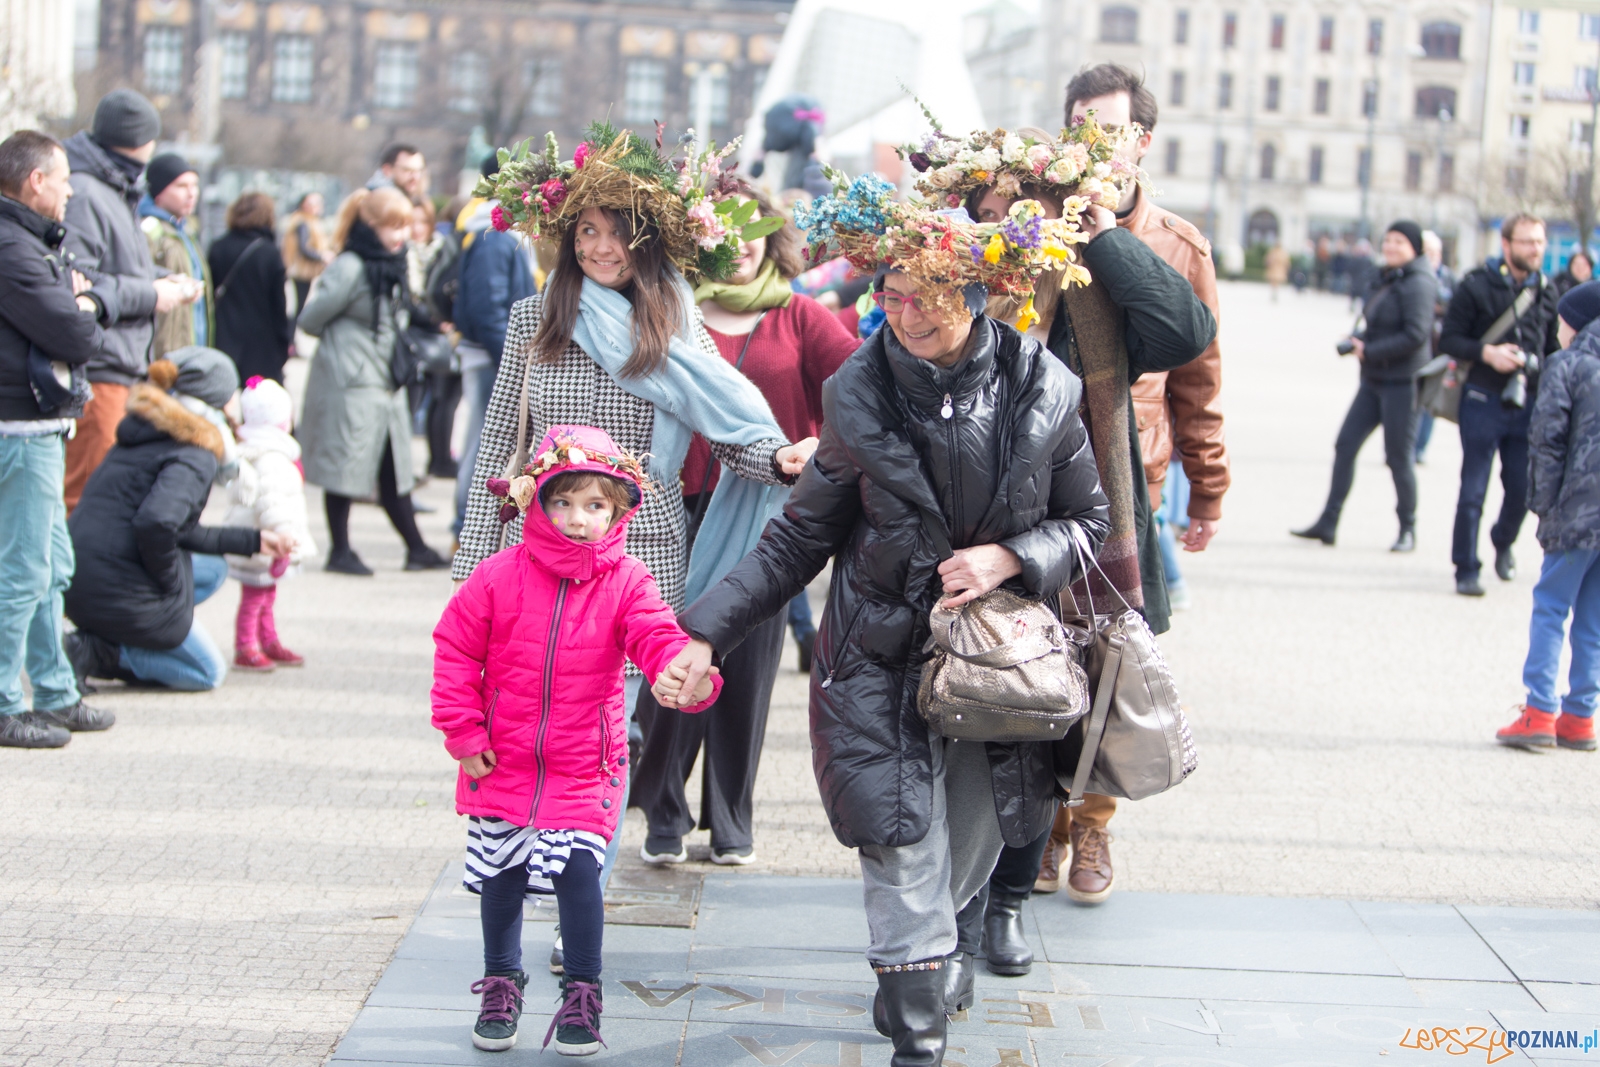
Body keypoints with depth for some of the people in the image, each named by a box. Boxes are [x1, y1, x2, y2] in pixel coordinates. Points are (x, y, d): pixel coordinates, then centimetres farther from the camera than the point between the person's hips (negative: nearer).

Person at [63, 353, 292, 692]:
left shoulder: (143, 437, 16)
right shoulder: (195, 457, -13)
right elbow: (156, 524, -30)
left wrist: (253, 541, 27)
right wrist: (171, 584, -12)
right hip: (120, 596, -8)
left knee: (214, 570, 26)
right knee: (209, 673, 13)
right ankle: (102, 654, -5)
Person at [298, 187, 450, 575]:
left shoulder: (393, 265, 10)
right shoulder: (350, 268, -16)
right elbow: (310, 320, -10)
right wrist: (342, 339, 4)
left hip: (386, 382, 8)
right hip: (350, 385, -8)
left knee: (395, 469, 11)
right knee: (346, 468, 1)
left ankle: (416, 549, 15)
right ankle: (340, 551, 11)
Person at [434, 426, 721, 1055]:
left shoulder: (626, 583, -6)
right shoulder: (499, 577, -7)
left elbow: (658, 640, -18)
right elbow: (456, 652, 0)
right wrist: (463, 735, -2)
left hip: (585, 767, -1)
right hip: (502, 761, 1)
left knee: (578, 870, -11)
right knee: (501, 875, 11)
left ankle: (582, 993, 10)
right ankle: (501, 984, 34)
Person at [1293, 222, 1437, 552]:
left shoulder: (1417, 284, -13)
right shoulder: (1389, 280, 13)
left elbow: (1416, 335, -21)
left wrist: (1370, 351, -16)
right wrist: (1358, 340, 1)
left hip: (1402, 382, -9)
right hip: (1373, 380, 9)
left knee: (1399, 456, -1)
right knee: (1345, 446, 4)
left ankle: (1408, 529, 13)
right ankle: (1328, 523, 8)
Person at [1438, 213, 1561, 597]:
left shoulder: (1546, 291, 7)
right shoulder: (1476, 285, -6)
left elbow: (1553, 347, 15)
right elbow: (1449, 339, -6)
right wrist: (1487, 353, -21)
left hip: (1528, 404, 4)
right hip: (1483, 401, -4)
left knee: (1523, 488, 9)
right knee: (1473, 491, 0)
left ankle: (1503, 542, 38)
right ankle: (1466, 569, 11)